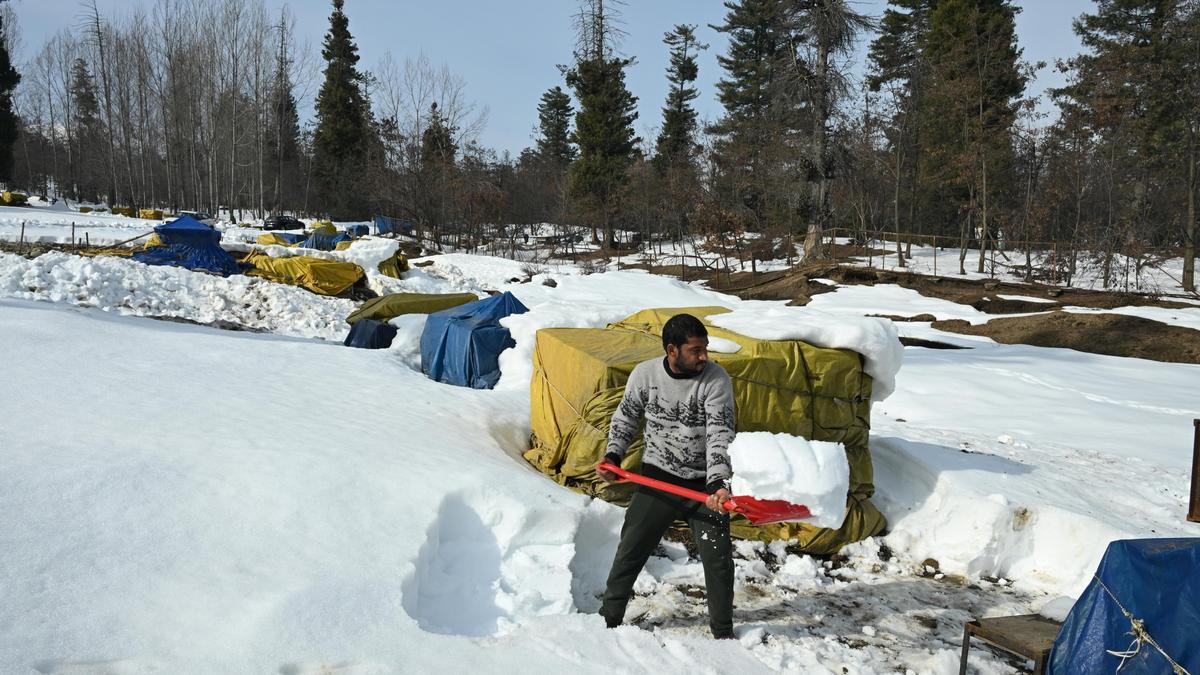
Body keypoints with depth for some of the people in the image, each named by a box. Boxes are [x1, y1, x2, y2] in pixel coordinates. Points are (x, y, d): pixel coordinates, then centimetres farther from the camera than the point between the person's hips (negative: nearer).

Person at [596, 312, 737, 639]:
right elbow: (625, 417, 8)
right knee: (631, 548, 5)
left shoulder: (717, 379, -17)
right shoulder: (644, 374, -10)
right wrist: (613, 456, -4)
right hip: (658, 477, 1)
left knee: (718, 556, 0)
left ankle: (723, 630, 21)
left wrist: (718, 483, -37)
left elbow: (720, 436, -25)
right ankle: (609, 618, 24)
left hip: (705, 482, -1)